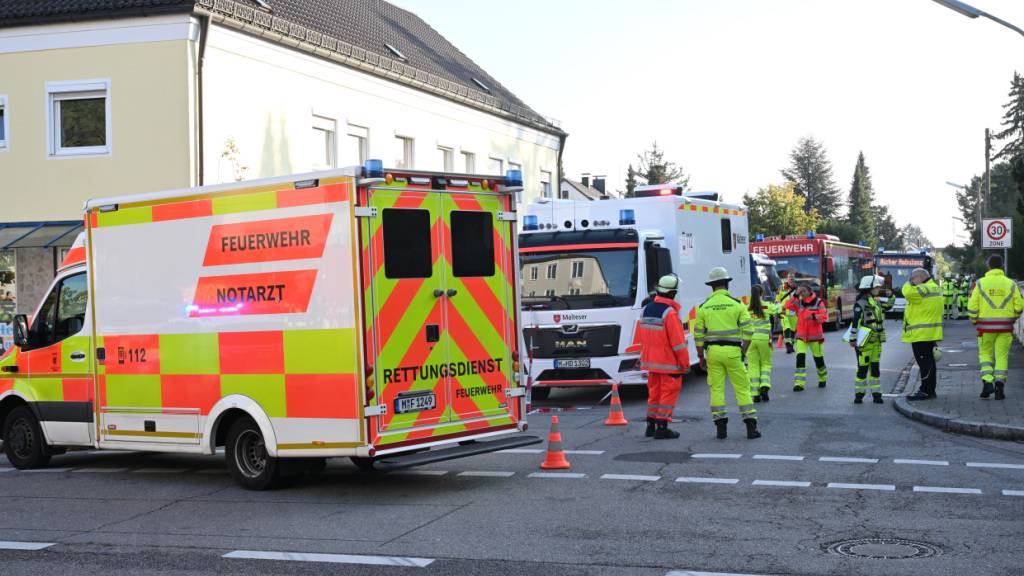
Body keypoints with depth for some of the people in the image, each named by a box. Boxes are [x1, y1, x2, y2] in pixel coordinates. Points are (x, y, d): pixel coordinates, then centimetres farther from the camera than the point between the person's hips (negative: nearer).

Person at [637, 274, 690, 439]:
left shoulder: (646, 310, 7)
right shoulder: (670, 313, -18)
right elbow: (678, 341, -18)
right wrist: (685, 363, -11)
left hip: (651, 361, 8)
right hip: (669, 362, -8)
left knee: (654, 392, 16)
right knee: (669, 393, 0)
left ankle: (651, 425, 20)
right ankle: (662, 427, 0)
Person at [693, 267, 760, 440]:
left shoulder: (704, 307, 2)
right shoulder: (737, 304, -3)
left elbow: (698, 335, 2)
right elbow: (747, 330, -7)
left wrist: (701, 357, 10)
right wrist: (743, 352, 1)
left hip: (712, 351, 1)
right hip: (732, 351, -1)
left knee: (716, 389, 7)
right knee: (742, 388, 4)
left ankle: (721, 428, 5)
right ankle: (751, 427, 2)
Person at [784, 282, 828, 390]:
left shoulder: (818, 302, -6)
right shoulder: (798, 302, 3)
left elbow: (824, 316, -12)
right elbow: (788, 306, -10)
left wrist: (814, 316, -30)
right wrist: (795, 295, -17)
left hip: (815, 335, -2)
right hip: (801, 335, 2)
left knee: (818, 358, 12)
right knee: (800, 357, -14)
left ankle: (823, 379, 37)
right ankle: (799, 383, -16)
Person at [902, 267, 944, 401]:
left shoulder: (924, 289, -16)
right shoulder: (933, 288, 17)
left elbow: (908, 292, -27)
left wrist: (909, 283, -8)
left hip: (921, 333, -11)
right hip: (931, 333, 11)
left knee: (924, 363, -8)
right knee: (929, 361, 15)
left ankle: (925, 391, -8)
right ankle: (930, 389, 21)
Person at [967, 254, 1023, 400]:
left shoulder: (980, 283, -4)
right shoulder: (1011, 284, 0)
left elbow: (972, 306, -7)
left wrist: (974, 321, 10)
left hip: (986, 326, -1)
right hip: (1005, 327, 1)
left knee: (985, 353, 12)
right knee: (1002, 355, 8)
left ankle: (987, 382, -4)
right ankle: (1000, 385, -1)